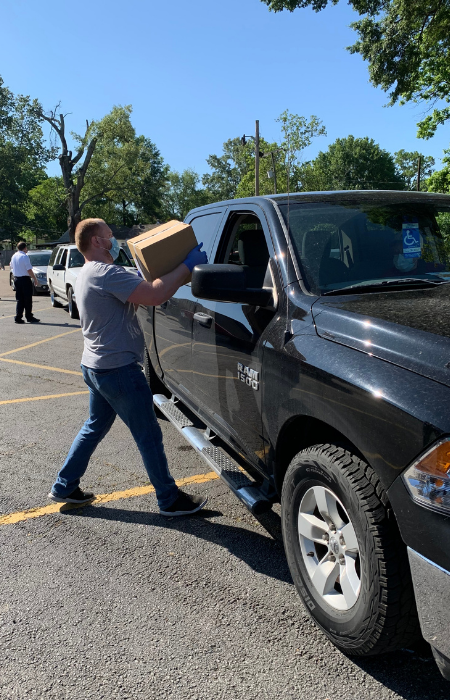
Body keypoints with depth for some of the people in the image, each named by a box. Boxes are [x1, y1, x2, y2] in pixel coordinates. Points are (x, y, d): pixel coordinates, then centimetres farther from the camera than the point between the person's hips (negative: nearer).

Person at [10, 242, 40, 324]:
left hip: (16, 279, 7)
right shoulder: (24, 256, -15)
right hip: (25, 279, -7)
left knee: (19, 299, 10)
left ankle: (18, 317, 6)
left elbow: (12, 267, 18)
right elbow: (29, 270, -18)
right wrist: (35, 279, -12)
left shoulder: (14, 256, 9)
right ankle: (29, 317, 8)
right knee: (28, 299, 2)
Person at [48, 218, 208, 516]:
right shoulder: (106, 273, -20)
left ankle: (64, 487, 33)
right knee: (149, 436, 1)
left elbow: (140, 293, 16)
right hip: (119, 369, -10)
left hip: (96, 366, 10)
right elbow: (153, 296, -30)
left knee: (94, 428, 23)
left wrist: (171, 277, 5)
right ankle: (170, 500, 15)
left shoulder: (89, 274, 15)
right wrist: (187, 265, -20)